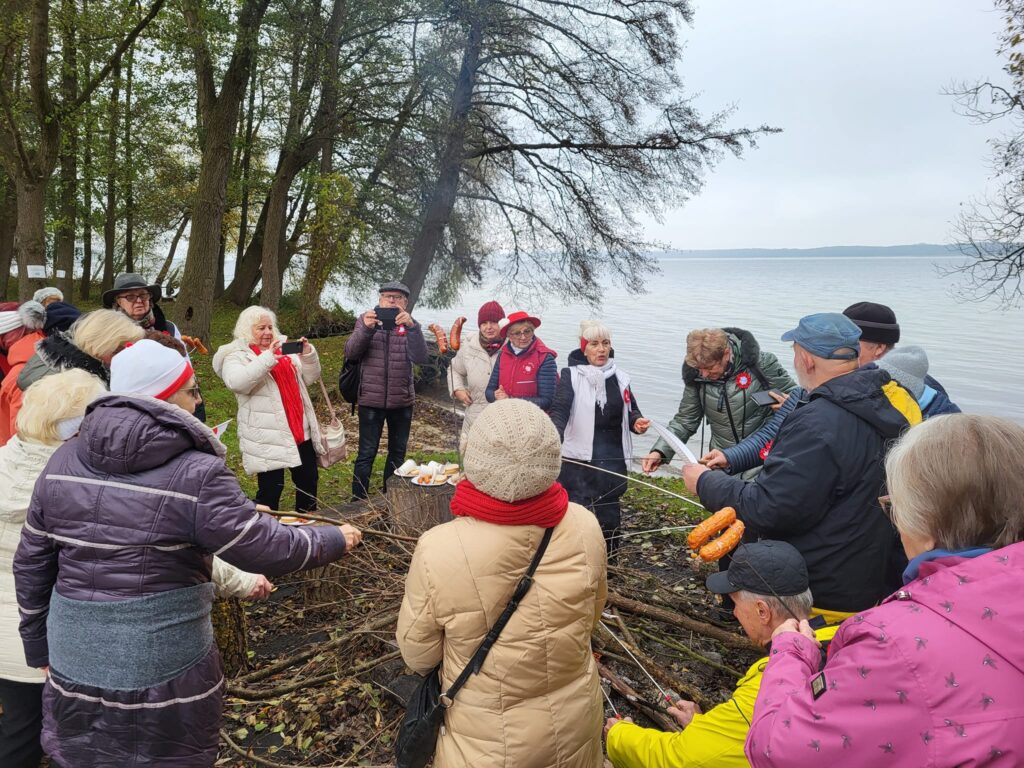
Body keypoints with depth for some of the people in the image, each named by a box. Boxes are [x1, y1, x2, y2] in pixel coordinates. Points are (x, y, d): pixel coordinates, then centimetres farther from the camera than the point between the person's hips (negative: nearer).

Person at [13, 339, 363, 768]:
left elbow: (30, 565, 7)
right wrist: (335, 540, 2)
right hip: (166, 674, -5)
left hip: (73, 668, 5)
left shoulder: (64, 461, -1)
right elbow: (269, 550, -15)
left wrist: (40, 646, 19)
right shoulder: (196, 475, -19)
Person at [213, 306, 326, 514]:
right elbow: (236, 382, -25)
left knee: (308, 479, 16)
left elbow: (309, 378, 11)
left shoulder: (284, 348, 14)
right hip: (267, 436, -6)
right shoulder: (236, 355, -4)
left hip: (300, 430, 6)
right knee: (271, 488, -2)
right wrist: (268, 358, -31)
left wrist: (308, 354, -8)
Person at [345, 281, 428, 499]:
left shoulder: (409, 325, 1)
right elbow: (350, 353, -11)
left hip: (402, 400, 3)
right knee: (367, 453, -2)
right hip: (371, 399, -2)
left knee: (398, 452, 14)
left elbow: (420, 358, -14)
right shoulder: (366, 320, 0)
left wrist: (412, 326, -29)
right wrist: (366, 329, -27)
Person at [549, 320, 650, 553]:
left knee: (609, 516, 12)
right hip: (579, 458, -4)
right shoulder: (571, 375, -4)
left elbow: (630, 412, 17)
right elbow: (559, 411, -16)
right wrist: (555, 437, -35)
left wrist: (637, 422, -7)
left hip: (613, 459, 4)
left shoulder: (620, 377, 10)